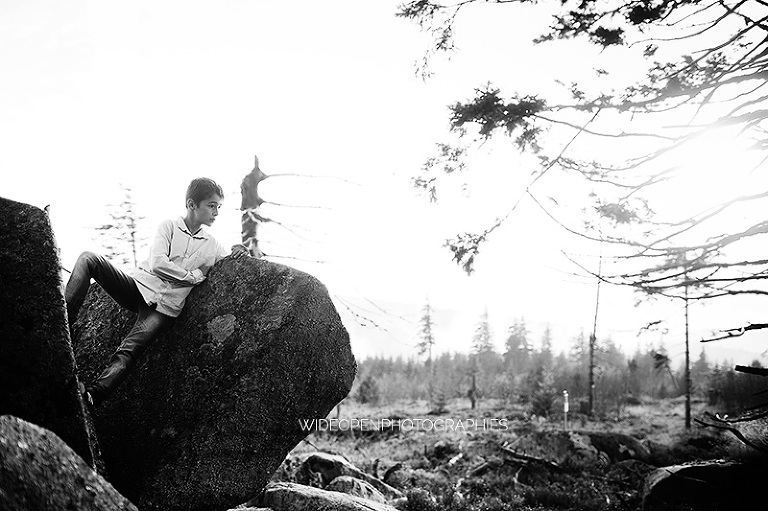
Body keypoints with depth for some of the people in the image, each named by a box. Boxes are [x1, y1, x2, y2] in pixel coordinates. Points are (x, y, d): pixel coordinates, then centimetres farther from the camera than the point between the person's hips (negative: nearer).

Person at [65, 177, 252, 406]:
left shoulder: (213, 247, 14)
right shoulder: (170, 226, 4)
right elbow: (157, 264, -7)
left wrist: (242, 254, -1)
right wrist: (194, 276, -4)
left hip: (164, 306, 0)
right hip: (139, 284, 0)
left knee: (129, 351, -25)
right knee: (89, 259, -20)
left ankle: (92, 394, -39)